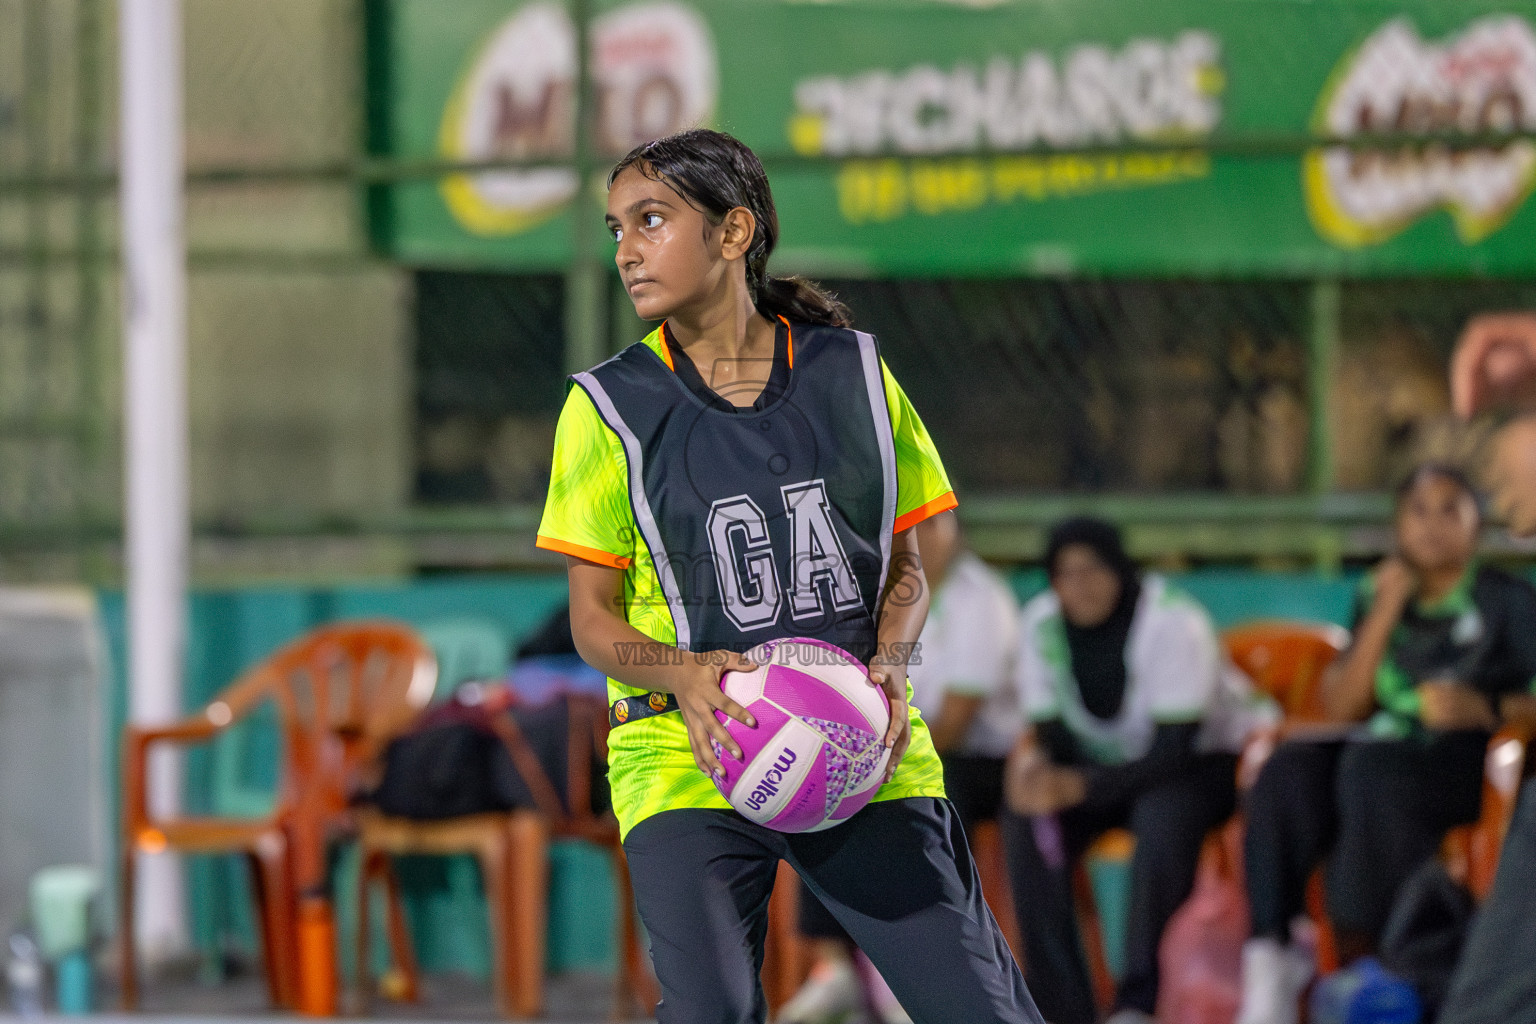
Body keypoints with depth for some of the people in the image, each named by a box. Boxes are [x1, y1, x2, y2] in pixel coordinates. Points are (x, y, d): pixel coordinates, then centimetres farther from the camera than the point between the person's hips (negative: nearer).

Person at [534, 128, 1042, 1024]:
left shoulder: (853, 373, 5)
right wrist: (684, 674, -18)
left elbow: (906, 565, 12)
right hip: (689, 752, -2)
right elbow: (594, 619, 2)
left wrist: (889, 664, -9)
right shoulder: (610, 407, 1)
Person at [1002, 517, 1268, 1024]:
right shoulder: (1040, 622, -8)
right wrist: (1034, 761, -33)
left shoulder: (1172, 621, -25)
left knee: (1162, 820, -38)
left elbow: (1176, 750, -28)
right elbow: (1053, 733, -7)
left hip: (1204, 759, -5)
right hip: (1107, 763, 5)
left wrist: (1081, 786, -41)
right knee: (1025, 822, -23)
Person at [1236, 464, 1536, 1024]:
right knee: (1288, 769, -28)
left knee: (1372, 768, -37)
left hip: (1472, 761, -4)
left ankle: (1359, 968, -35)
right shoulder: (1379, 595, 16)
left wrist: (1478, 710, -22)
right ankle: (1269, 959, -37)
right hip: (1388, 743, 4)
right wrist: (1384, 613, -2)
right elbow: (1342, 707, 6)